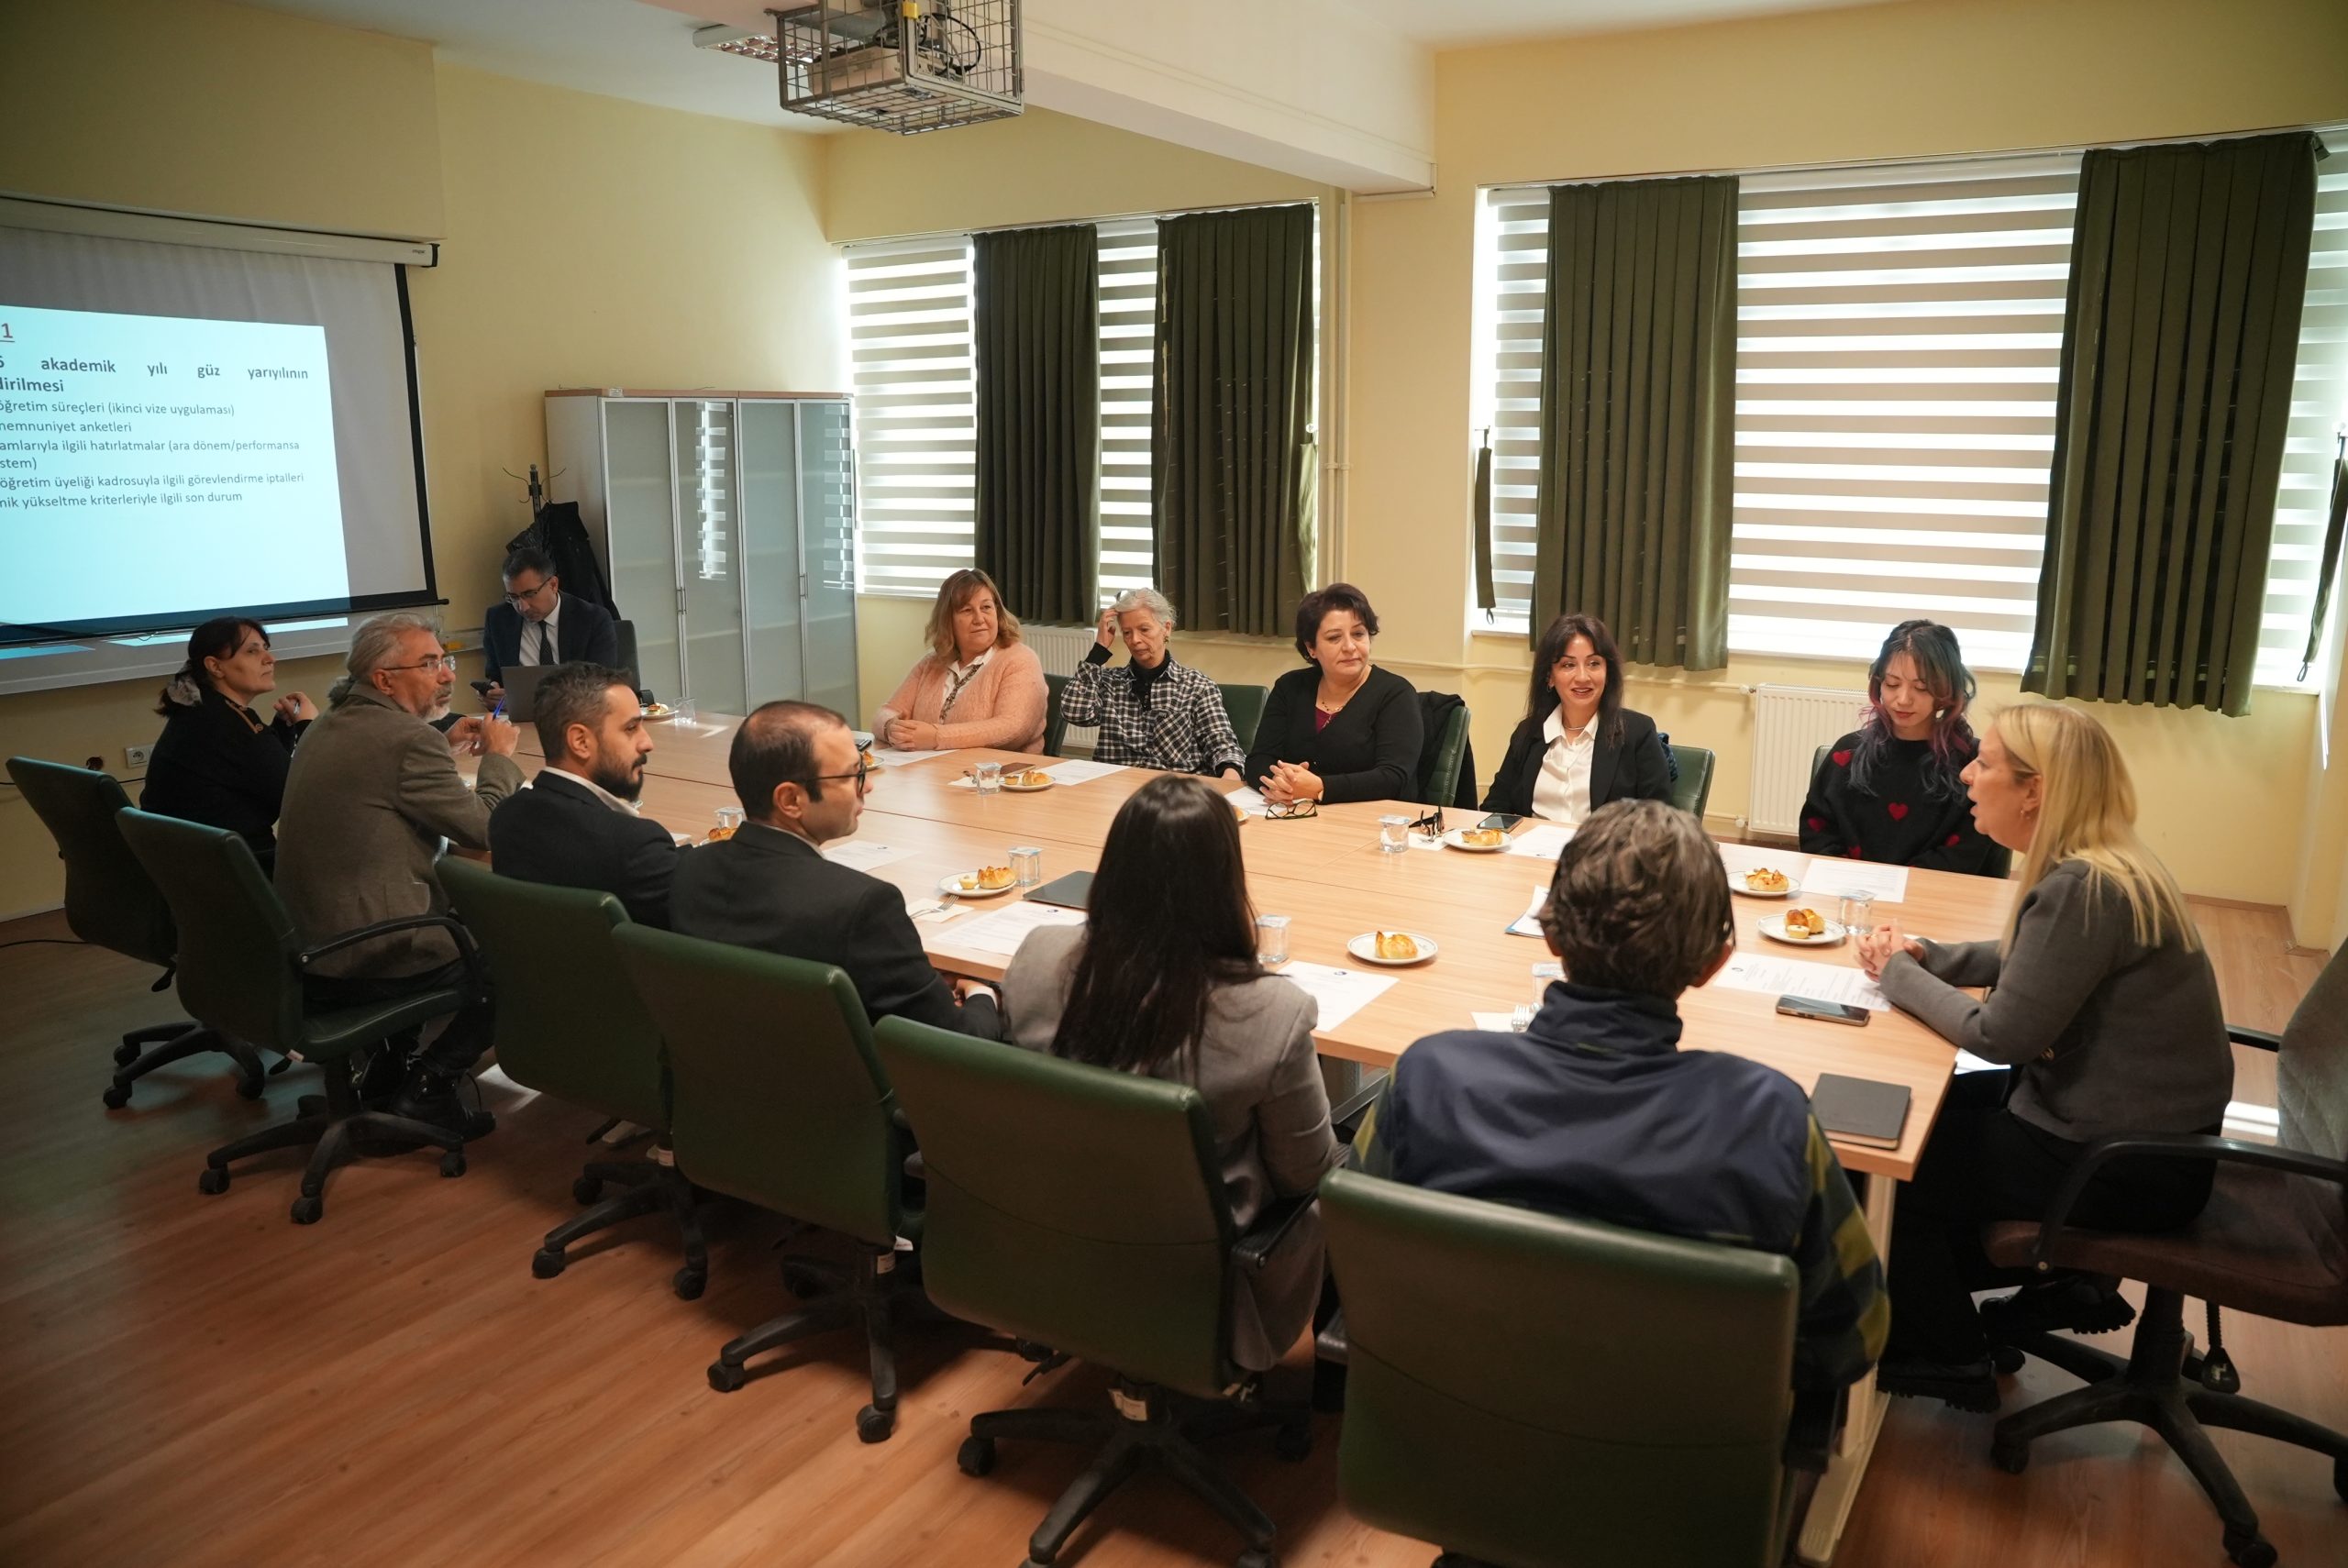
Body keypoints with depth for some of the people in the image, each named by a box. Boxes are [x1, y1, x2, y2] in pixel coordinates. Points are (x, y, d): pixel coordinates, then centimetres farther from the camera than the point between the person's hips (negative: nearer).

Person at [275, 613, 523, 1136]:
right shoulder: (407, 737, -18)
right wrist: (499, 755, 3)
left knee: (461, 907, 32)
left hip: (305, 945, 10)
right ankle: (429, 1086, 6)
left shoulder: (331, 724, 11)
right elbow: (482, 828, -13)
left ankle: (390, 1065, 30)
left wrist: (446, 747, 19)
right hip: (364, 959, -10)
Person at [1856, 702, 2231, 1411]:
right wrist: (1920, 954, 1)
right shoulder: (2099, 865, 1)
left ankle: (1943, 1357, 21)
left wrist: (1898, 973, -10)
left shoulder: (2084, 889, -29)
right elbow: (2026, 961, 15)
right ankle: (2061, 1281, 26)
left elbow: (2001, 1035, -24)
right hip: (2141, 1124, 9)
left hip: (2128, 1166, -9)